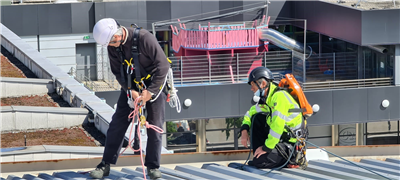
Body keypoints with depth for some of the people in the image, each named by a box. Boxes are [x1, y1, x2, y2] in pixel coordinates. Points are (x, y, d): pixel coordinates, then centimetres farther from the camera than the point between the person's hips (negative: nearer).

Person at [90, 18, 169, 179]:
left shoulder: (144, 38, -27)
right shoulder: (112, 46, -11)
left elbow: (163, 65, -23)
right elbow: (118, 72, -2)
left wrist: (150, 91, -23)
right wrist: (130, 91, -18)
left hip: (153, 85, -4)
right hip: (131, 86, 4)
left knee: (155, 126, -3)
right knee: (117, 123, -2)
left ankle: (153, 166, 9)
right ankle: (105, 165, 3)